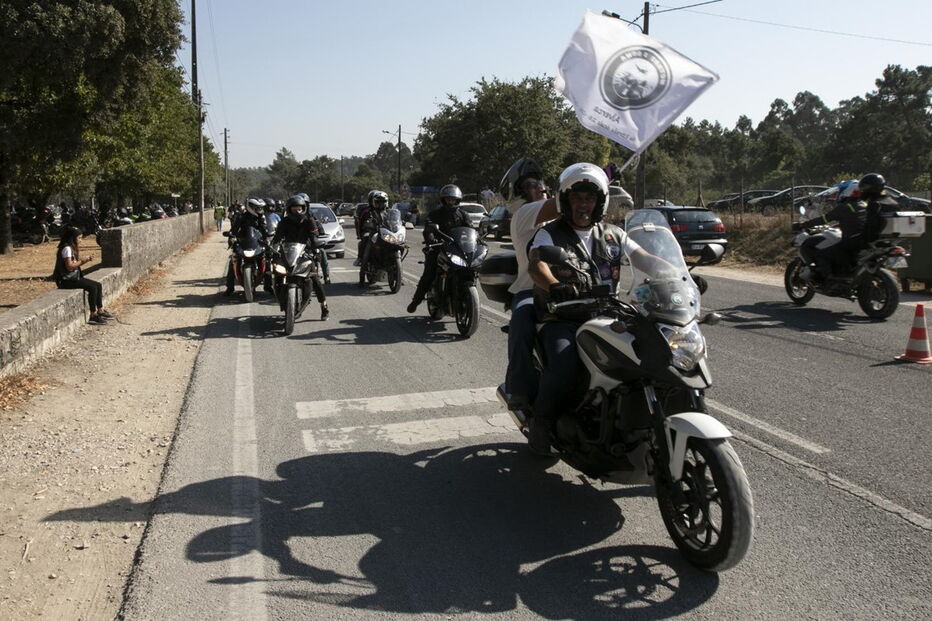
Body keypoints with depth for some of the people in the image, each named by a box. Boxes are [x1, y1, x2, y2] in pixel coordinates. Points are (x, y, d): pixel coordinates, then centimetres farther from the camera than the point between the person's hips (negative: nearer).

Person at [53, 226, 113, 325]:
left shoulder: (72, 248, 15)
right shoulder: (67, 248, -15)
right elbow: (69, 266, -22)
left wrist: (86, 260, 0)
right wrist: (82, 261, -13)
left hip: (75, 277, 10)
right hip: (67, 280, -10)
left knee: (98, 285, 1)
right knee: (93, 287, -23)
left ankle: (100, 311, 3)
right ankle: (93, 316, -19)